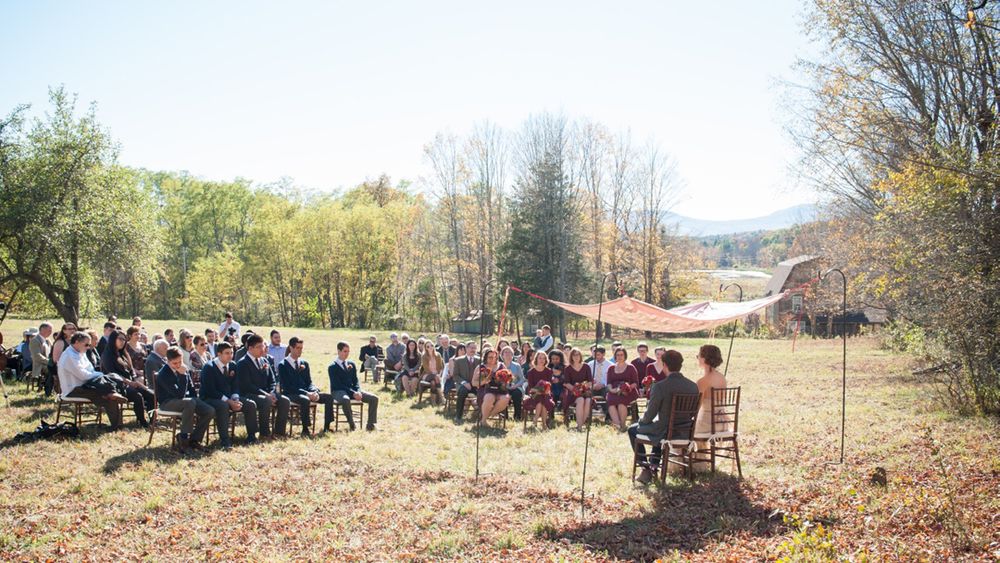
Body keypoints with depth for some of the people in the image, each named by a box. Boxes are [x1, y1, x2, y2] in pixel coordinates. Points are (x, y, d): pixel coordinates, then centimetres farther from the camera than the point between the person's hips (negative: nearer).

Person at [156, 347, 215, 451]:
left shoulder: (183, 369, 3)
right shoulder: (163, 374, -20)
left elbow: (191, 388, 17)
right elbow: (180, 394, -26)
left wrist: (196, 400, 1)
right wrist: (183, 375, -27)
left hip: (185, 399, 7)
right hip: (168, 402, -7)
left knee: (210, 411, -14)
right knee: (190, 403, -39)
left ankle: (194, 439, -2)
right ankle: (183, 437, -25)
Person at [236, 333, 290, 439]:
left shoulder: (264, 361, 15)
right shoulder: (242, 363, -8)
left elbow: (272, 381, 14)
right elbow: (247, 385, -17)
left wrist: (271, 394, -7)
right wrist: (266, 395, -22)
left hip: (266, 394, 7)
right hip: (249, 395, -7)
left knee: (285, 401, -16)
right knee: (266, 401, -35)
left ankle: (279, 431, -6)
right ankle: (264, 433, -22)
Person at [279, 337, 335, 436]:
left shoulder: (304, 363, 15)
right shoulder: (282, 365, -4)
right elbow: (287, 386, -14)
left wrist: (315, 392, -11)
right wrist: (306, 393, -23)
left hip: (306, 392, 6)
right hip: (290, 394, -6)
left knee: (329, 397, -12)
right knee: (305, 400, -39)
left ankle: (326, 427, -10)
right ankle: (305, 429, -30)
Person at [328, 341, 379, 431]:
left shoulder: (351, 364, 14)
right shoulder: (332, 367, -5)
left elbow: (355, 380, 12)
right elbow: (338, 384, -15)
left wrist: (358, 391, -10)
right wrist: (353, 393, -24)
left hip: (352, 390, 6)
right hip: (338, 392, -6)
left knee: (374, 398, -12)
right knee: (346, 400, -43)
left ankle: (370, 425, -10)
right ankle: (352, 425, -27)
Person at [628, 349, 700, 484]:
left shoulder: (660, 386, -23)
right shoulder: (693, 386, -6)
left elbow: (650, 414, -15)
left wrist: (642, 421, 7)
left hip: (665, 431, -6)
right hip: (684, 431, 6)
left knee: (632, 430, 21)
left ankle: (646, 469, 21)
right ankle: (654, 465, 39)